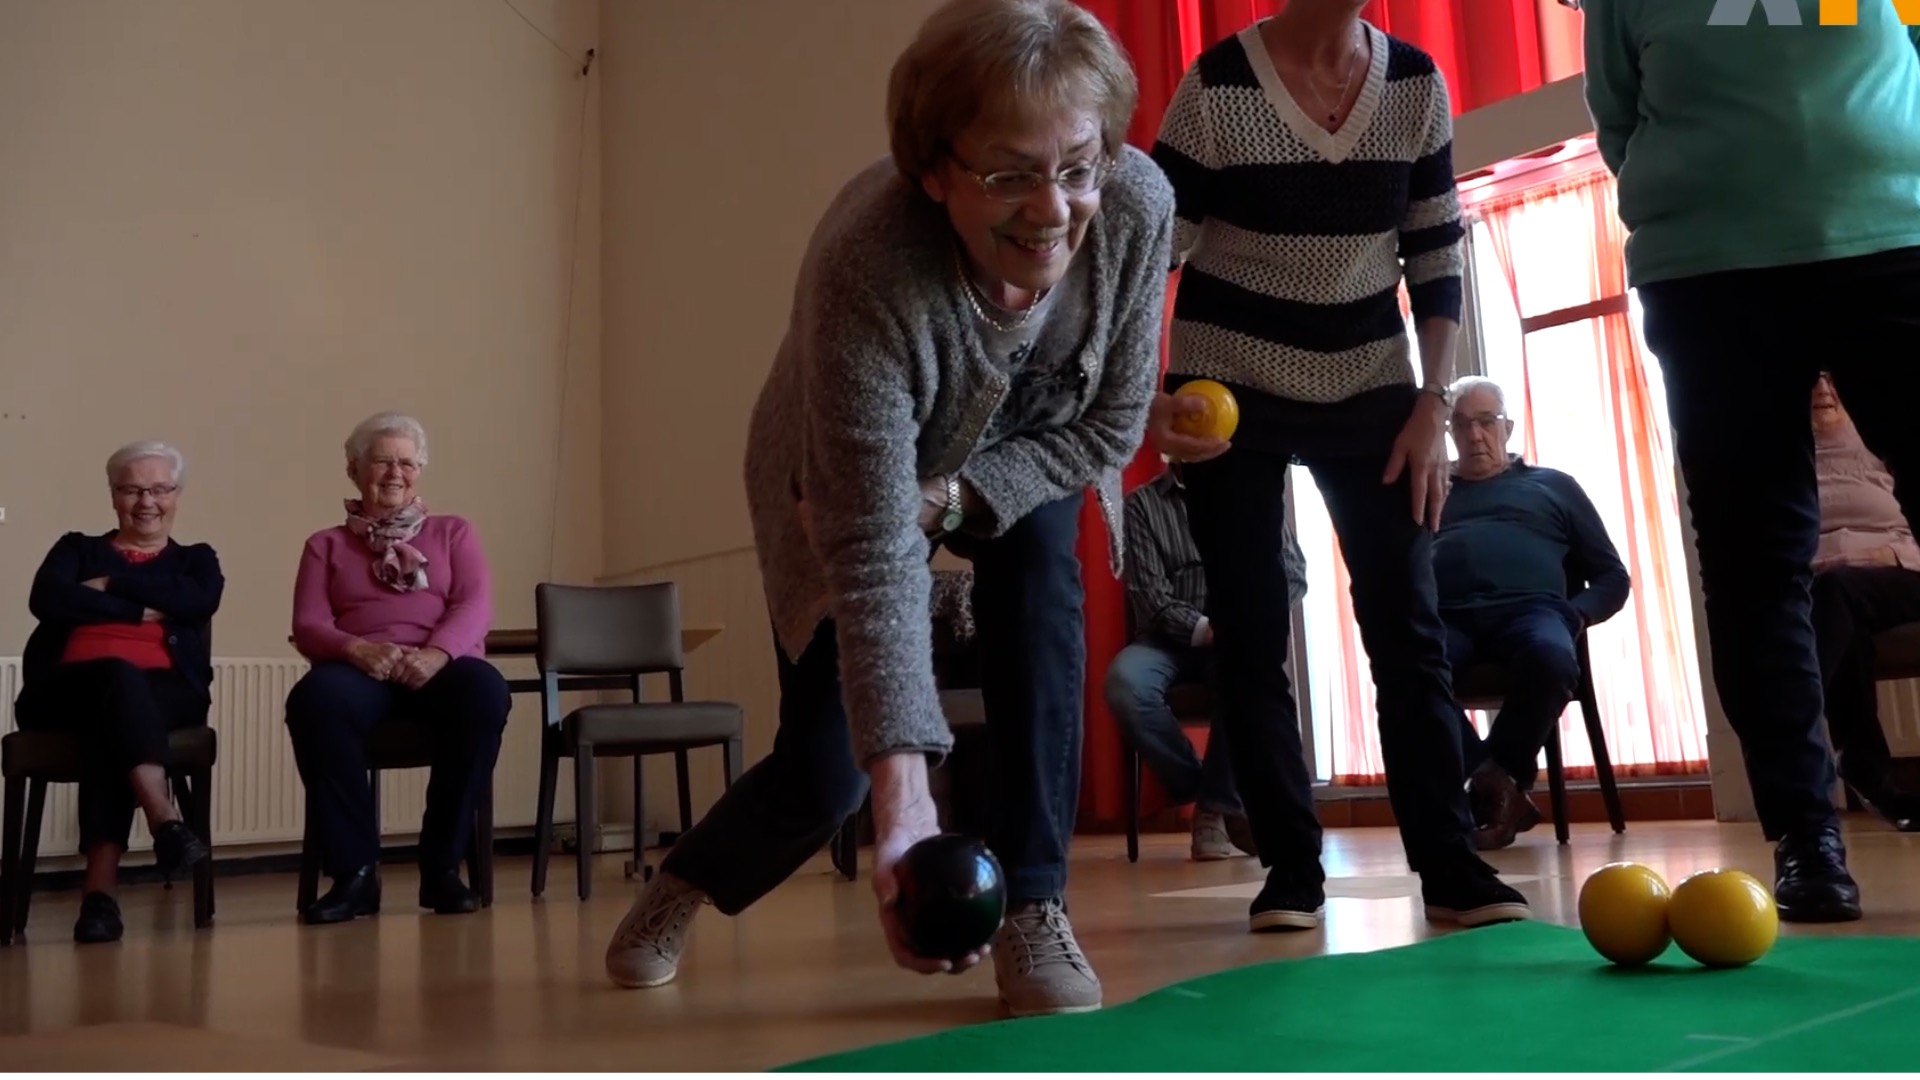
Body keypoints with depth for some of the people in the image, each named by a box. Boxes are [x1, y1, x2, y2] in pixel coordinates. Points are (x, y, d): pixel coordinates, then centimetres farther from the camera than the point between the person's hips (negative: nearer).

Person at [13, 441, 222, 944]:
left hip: (166, 692, 0)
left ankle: (99, 886, -43)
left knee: (109, 720, -35)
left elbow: (198, 603, -4)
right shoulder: (77, 549, 22)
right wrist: (141, 610, -5)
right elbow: (45, 599, -2)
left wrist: (110, 586, -3)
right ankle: (165, 819, -51)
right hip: (69, 688, 0)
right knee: (117, 674, -36)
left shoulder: (195, 559, 22)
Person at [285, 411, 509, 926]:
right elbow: (308, 628, 7)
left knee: (485, 689, -37)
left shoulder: (454, 533, 22)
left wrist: (436, 653, -19)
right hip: (360, 670, 0)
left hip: (440, 667, 0)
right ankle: (355, 871, -26)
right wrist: (357, 649, -17)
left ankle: (443, 866, -24)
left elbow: (476, 608, 4)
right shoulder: (326, 544, 22)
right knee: (315, 697, -37)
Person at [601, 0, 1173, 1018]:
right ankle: (681, 886, 30)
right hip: (845, 486, -3)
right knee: (824, 773, -3)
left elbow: (1112, 424, -16)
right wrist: (903, 792, -50)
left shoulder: (1138, 204, -30)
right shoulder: (866, 270, -43)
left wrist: (950, 496, -29)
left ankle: (1031, 912, -15)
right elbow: (875, 553, -44)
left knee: (1039, 590, -28)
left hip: (1021, 458, 4)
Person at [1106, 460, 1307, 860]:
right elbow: (1151, 598, -4)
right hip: (1171, 638, 0)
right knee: (1124, 683, -33)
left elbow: (1293, 571, 4)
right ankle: (1214, 796, -13)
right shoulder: (1141, 503, 5)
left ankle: (1216, 802, -17)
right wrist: (1205, 629, -21)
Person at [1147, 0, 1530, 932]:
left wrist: (1431, 405, -4)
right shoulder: (1218, 87, -13)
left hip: (1370, 387, 3)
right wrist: (1151, 397, -27)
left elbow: (1437, 259, 4)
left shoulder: (1417, 85, -2)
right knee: (1251, 638, -1)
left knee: (1409, 628, -2)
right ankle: (1291, 871, 10)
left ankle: (1449, 864, 5)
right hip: (1231, 391, -3)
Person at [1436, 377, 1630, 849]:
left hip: (1529, 609, 0)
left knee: (1551, 658, -39)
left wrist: (1575, 615, 0)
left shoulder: (1552, 486, 28)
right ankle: (1503, 789, -27)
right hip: (1446, 618, 1)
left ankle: (1491, 781, -19)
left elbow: (1613, 577, 22)